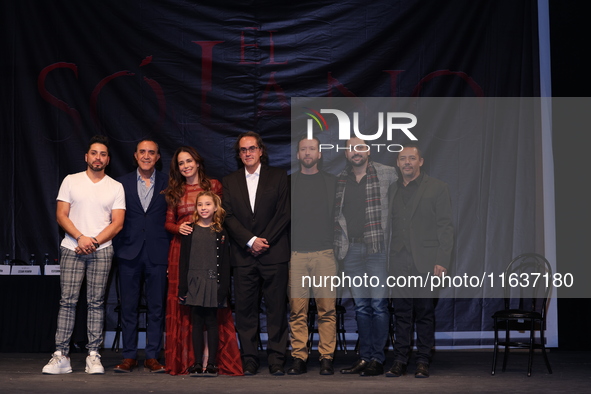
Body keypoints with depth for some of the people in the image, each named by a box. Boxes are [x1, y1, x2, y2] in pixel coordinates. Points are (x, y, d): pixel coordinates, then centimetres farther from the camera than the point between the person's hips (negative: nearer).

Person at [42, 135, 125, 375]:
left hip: (101, 250, 0)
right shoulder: (71, 181, 9)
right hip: (72, 249, 0)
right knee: (67, 301, -5)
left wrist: (94, 241, -10)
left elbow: (117, 223, 2)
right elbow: (61, 215, 2)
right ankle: (60, 356, -4)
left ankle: (93, 355, 2)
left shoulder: (116, 187, 8)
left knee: (96, 302, 0)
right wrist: (80, 237, -12)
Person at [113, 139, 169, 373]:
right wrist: (117, 248, -1)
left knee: (156, 308, 2)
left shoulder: (168, 183, 6)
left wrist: (172, 250, -3)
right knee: (128, 307, 4)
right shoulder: (122, 183, 9)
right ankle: (129, 357, 11)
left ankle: (152, 357, 9)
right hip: (129, 254, 1)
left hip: (158, 254, -1)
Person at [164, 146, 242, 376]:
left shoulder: (214, 186, 7)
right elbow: (168, 222, 14)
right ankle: (182, 361, 5)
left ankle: (221, 360, -1)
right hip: (182, 249, 2)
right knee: (181, 305, 1)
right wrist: (178, 228, -7)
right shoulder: (175, 191, 13)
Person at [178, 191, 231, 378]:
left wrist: (223, 288, -5)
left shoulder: (220, 233, 4)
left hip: (213, 282, -1)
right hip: (194, 282, 1)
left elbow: (225, 262, 2)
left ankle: (212, 363, 8)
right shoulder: (190, 231, 5)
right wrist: (182, 287, -3)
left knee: (212, 322, 2)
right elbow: (183, 260, 4)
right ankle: (197, 363, 9)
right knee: (197, 322, 4)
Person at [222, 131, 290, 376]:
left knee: (276, 308, -1)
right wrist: (250, 241, -8)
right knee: (245, 310, 1)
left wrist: (265, 241, -7)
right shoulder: (229, 182, 13)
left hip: (273, 253, -1)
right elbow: (228, 217, 4)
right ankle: (249, 360, 8)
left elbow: (284, 213, 2)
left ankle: (276, 360, 5)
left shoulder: (278, 177, 8)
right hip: (243, 255, 2)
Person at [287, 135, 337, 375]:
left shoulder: (332, 182, 12)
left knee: (327, 308, -4)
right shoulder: (288, 183, 13)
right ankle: (299, 358, 4)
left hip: (324, 254, -1)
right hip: (295, 254, 1)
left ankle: (326, 358, 2)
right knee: (297, 310, -2)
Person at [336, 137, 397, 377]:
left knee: (378, 304, -4)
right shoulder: (339, 180, 12)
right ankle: (364, 357, 14)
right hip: (351, 248, 4)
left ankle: (377, 359, 2)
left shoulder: (385, 174, 0)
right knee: (361, 305, 9)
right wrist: (338, 245, 9)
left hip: (377, 247, -4)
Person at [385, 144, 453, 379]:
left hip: (426, 262, -3)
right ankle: (400, 361, 9)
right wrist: (385, 260, 6)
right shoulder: (392, 190, 15)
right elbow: (391, 226, 14)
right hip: (399, 263, 3)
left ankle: (423, 361, 10)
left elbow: (445, 227, -2)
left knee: (425, 313, 1)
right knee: (401, 312, 3)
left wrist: (442, 261, -10)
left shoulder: (437, 188, 2)